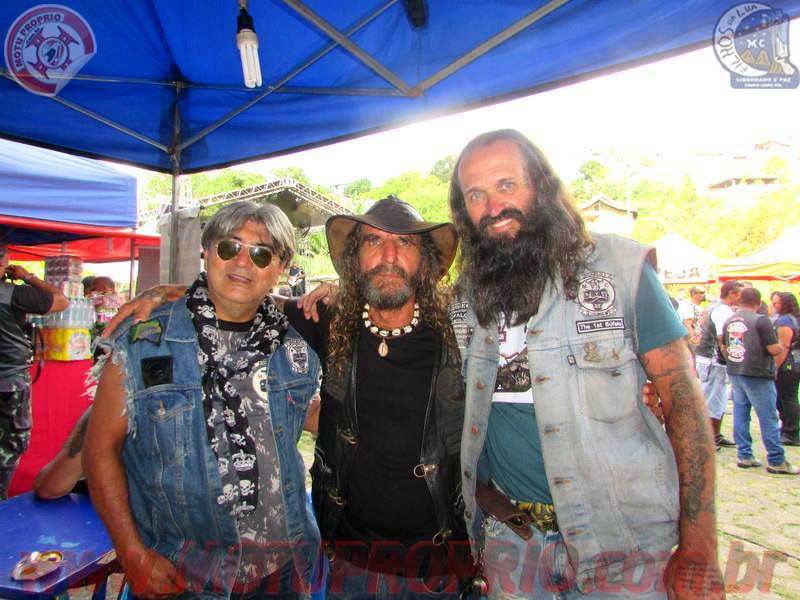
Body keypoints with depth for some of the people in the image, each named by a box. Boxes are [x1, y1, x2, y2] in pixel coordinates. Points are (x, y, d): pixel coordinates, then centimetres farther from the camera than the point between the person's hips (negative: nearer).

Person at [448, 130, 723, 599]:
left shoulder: (619, 268, -11)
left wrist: (699, 552, -10)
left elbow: (683, 397, -10)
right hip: (510, 531, 3)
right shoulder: (465, 299, -1)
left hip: (620, 540, -2)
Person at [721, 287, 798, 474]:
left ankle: (744, 455, 15)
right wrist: (781, 346, 7)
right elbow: (774, 349, -13)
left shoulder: (729, 322, 6)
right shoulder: (761, 320, -13)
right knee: (768, 418, 2)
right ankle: (776, 461, 8)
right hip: (757, 375, -6)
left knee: (740, 414, 10)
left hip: (735, 373, 6)